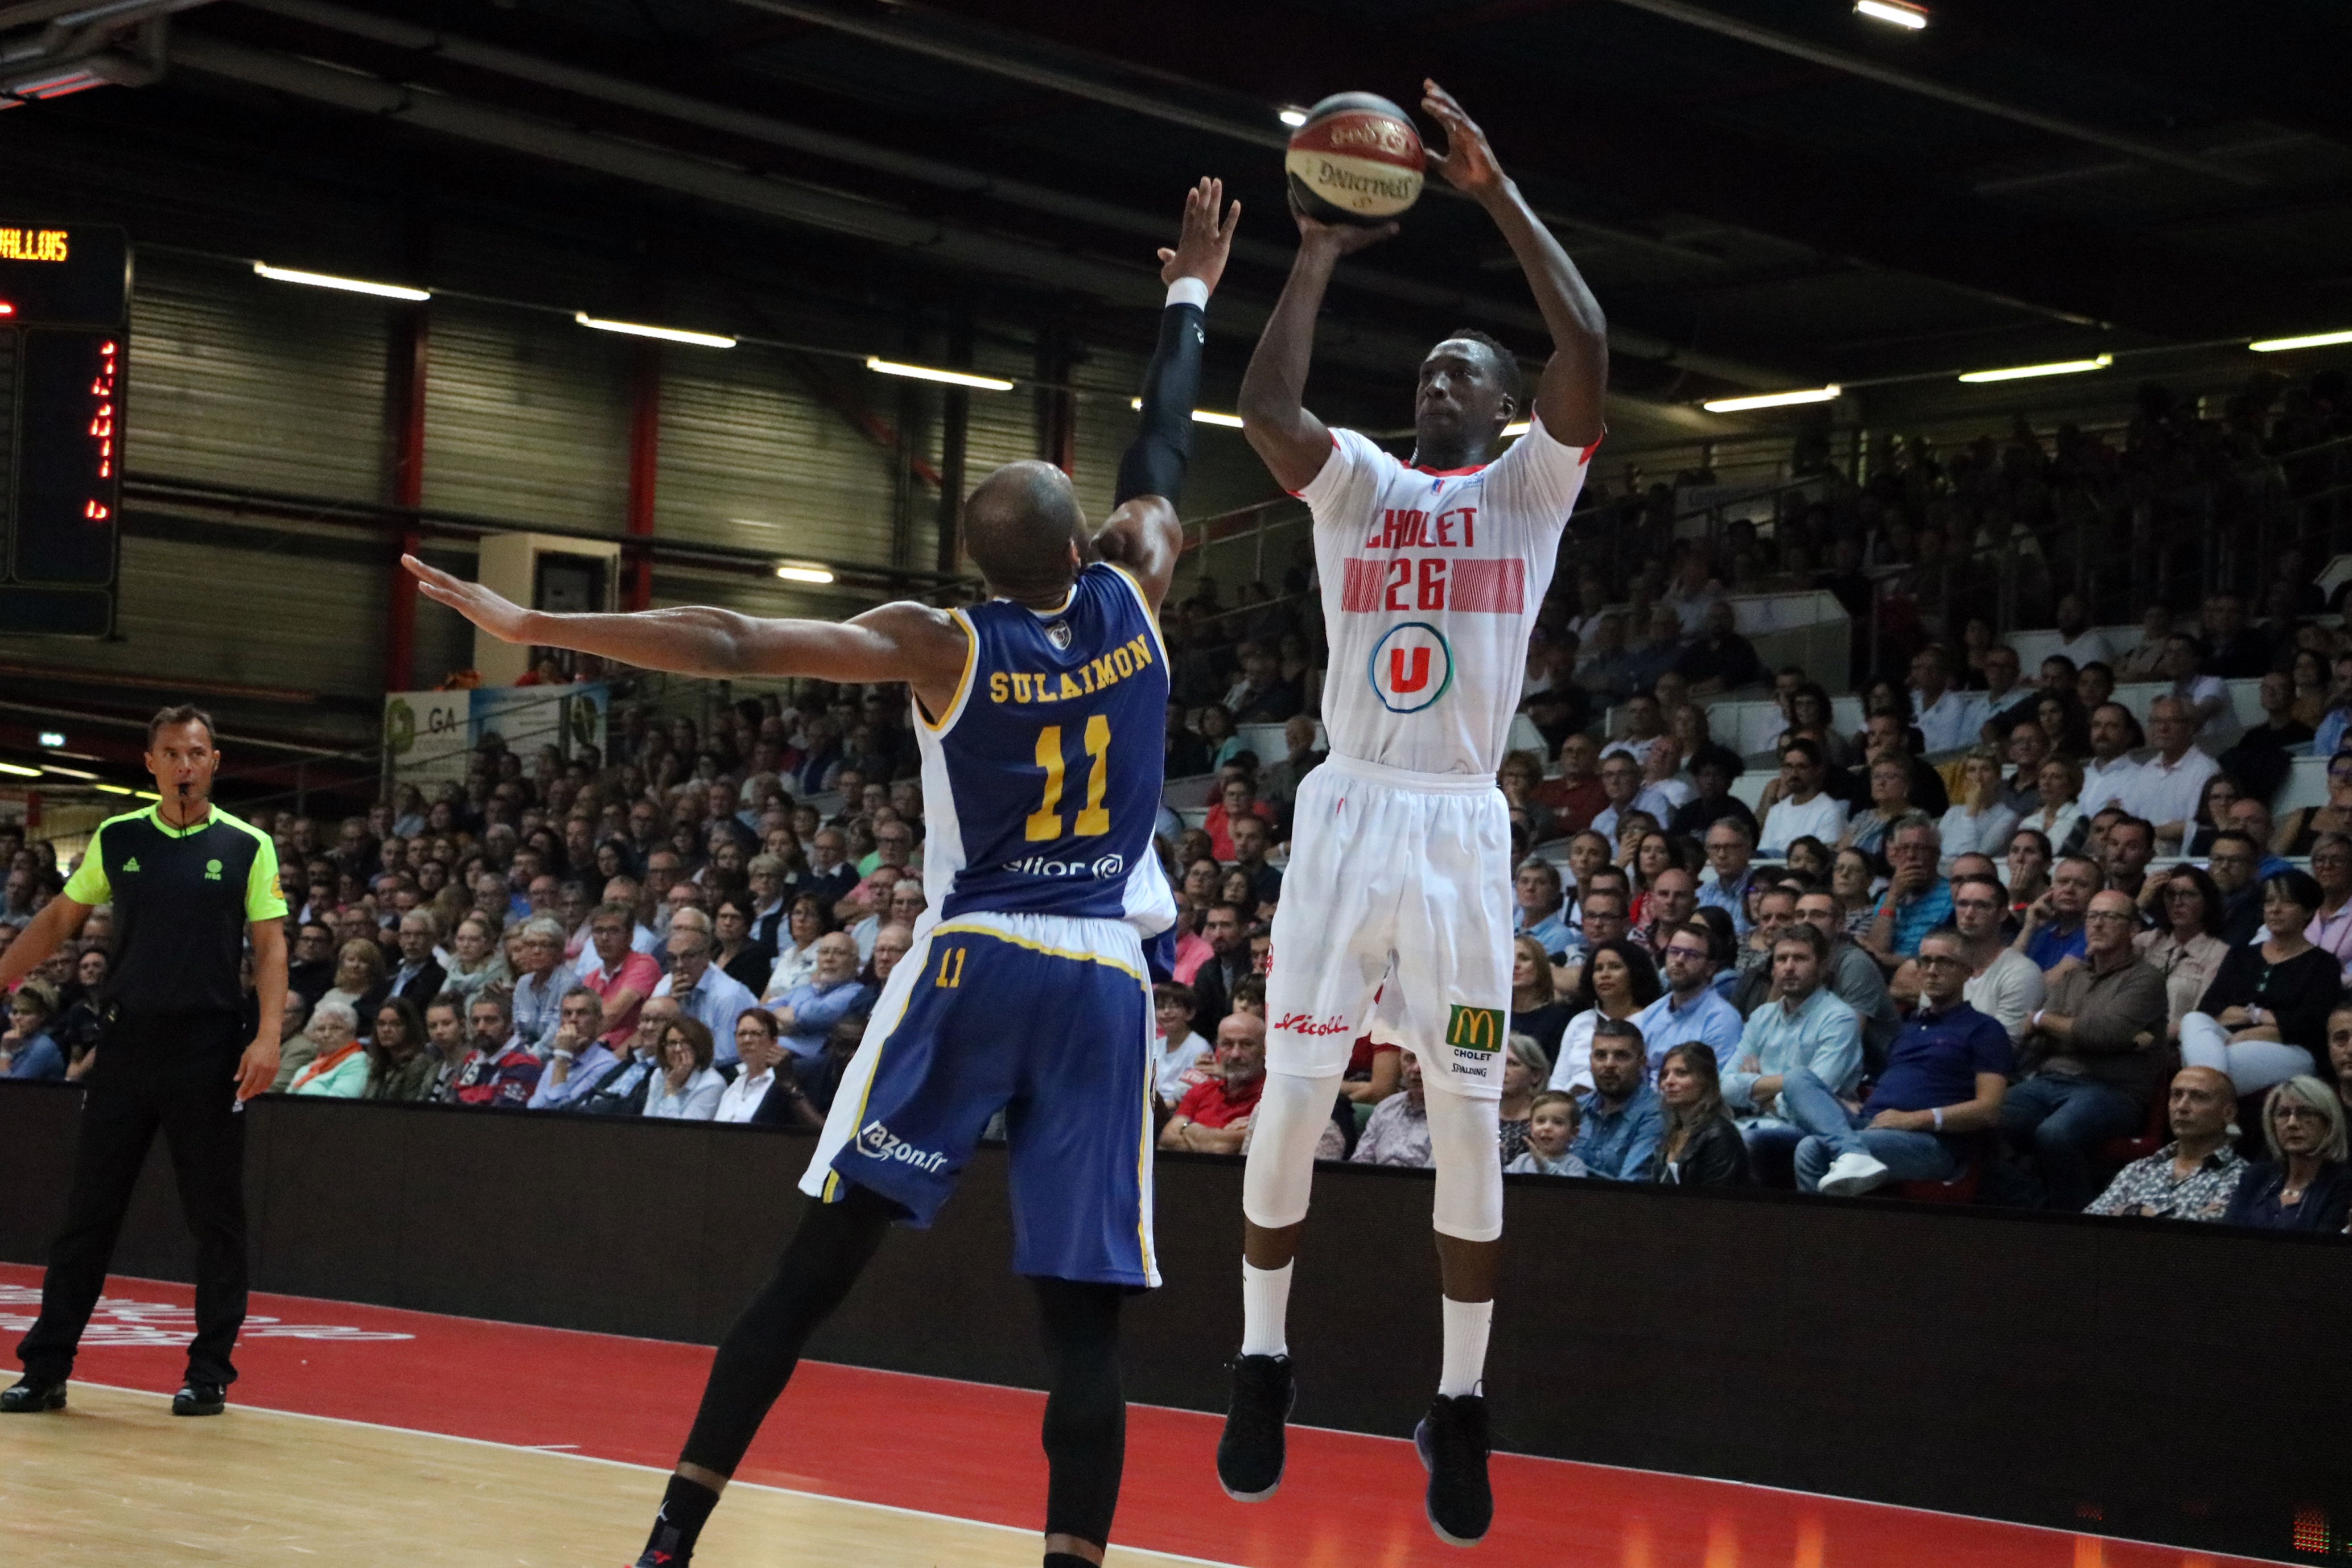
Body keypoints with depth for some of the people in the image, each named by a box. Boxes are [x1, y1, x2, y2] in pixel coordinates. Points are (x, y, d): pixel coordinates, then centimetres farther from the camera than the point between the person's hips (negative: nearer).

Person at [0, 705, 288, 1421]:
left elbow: (270, 945, -2)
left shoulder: (248, 846, 0)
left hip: (211, 1055, -2)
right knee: (87, 1214, 5)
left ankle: (210, 1375, 11)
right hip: (127, 1044, 2)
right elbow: (59, 919, 15)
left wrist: (268, 1035, -13)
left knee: (216, 1218, 2)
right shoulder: (116, 839, 7)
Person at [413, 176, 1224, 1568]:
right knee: (1084, 1323, -1)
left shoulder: (941, 645, -3)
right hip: (1103, 982, 1)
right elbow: (1164, 457, 21)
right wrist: (1190, 294, 34)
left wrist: (537, 628, -10)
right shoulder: (1130, 602, 3)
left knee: (815, 1267, 4)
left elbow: (731, 644, -12)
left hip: (974, 964, -1)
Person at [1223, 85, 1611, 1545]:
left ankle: (1461, 1404, 10)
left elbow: (1589, 348, -10)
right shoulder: (1359, 481, 12)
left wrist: (1499, 191, -8)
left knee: (1468, 1123, 0)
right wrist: (1318, 255, -3)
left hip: (1463, 830, -1)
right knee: (1291, 1103, -1)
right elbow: (1266, 401, -8)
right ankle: (1264, 1364, 15)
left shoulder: (1530, 486, 7)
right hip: (1347, 814, 1)